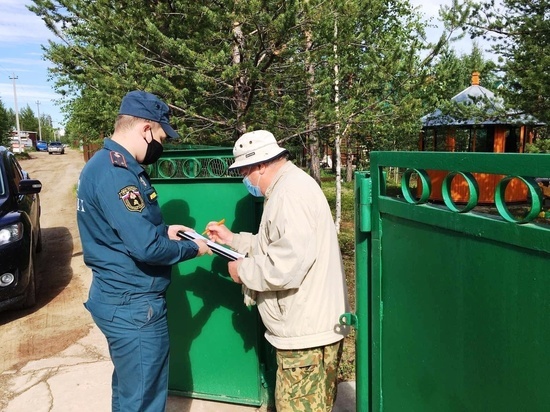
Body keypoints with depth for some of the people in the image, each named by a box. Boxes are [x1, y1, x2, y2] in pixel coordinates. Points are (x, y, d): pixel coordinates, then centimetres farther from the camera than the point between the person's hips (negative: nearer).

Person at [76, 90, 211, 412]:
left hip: (123, 298, 10)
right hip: (134, 305, -10)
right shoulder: (115, 174, -24)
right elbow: (146, 248, -27)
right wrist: (193, 249, -11)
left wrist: (164, 230, 9)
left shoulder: (110, 164, 10)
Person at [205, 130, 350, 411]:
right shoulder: (286, 187, 15)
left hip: (307, 330, -11)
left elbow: (287, 265, -29)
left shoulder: (290, 192, -20)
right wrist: (232, 239, 17)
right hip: (306, 325, 11)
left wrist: (243, 270, -13)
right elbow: (273, 247, 23)